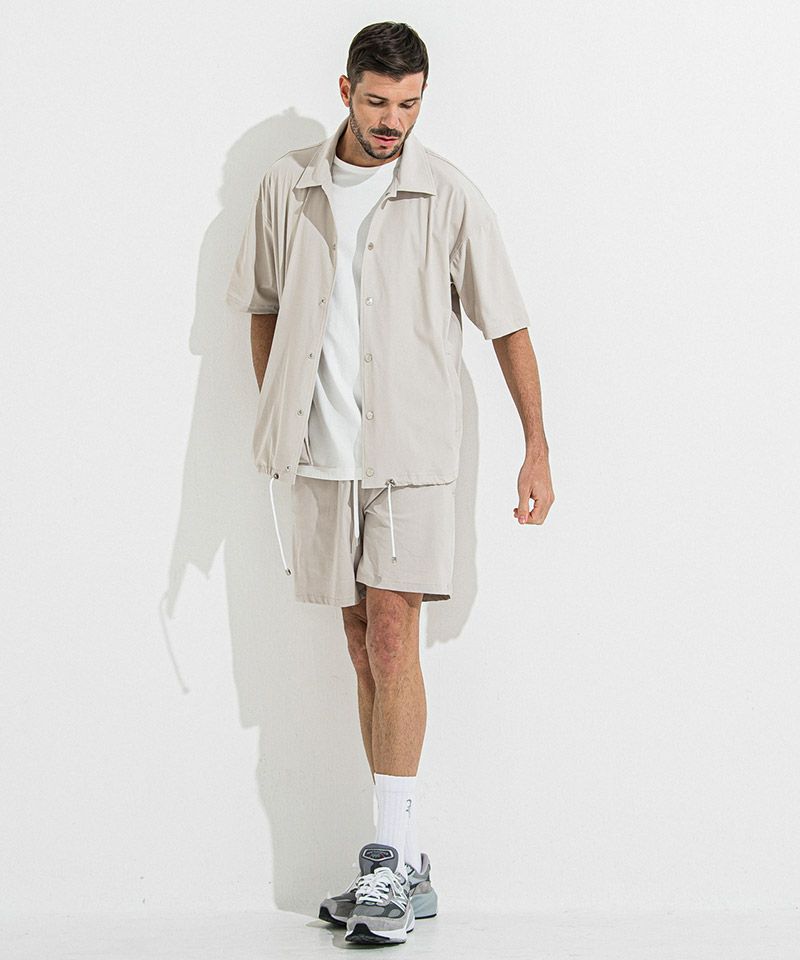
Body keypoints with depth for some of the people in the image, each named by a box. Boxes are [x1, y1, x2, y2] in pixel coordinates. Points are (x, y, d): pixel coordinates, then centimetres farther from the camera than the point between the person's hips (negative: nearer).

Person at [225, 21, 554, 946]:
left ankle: (390, 858, -5)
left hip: (410, 452, -3)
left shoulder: (448, 195, -3)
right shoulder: (287, 185, 6)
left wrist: (537, 446, -4)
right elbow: (264, 303, 18)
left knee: (392, 641, -11)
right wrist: (271, 413, 12)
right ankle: (404, 863, 14)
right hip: (320, 454, 4)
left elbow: (506, 323, -1)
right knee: (364, 650, 7)